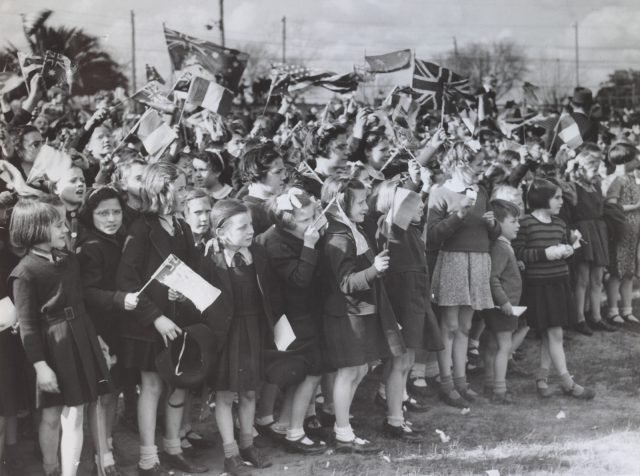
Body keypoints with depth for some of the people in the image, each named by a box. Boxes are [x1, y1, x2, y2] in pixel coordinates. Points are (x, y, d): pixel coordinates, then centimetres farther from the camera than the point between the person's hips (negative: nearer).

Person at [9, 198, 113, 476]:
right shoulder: (25, 272, -13)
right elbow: (28, 325, -14)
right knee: (52, 415, 6)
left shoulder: (70, 260, 8)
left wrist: (97, 338, 18)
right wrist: (40, 365, -17)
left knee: (74, 415, 7)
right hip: (53, 346, -6)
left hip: (81, 340, 6)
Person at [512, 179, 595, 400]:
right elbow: (517, 253, -13)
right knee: (554, 333, -4)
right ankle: (567, 383, 3)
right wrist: (546, 253, -19)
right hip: (538, 285, -6)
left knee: (549, 335, 10)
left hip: (560, 282, 7)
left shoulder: (559, 223, 9)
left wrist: (569, 247, -2)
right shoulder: (525, 223, -11)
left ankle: (542, 377, 20)